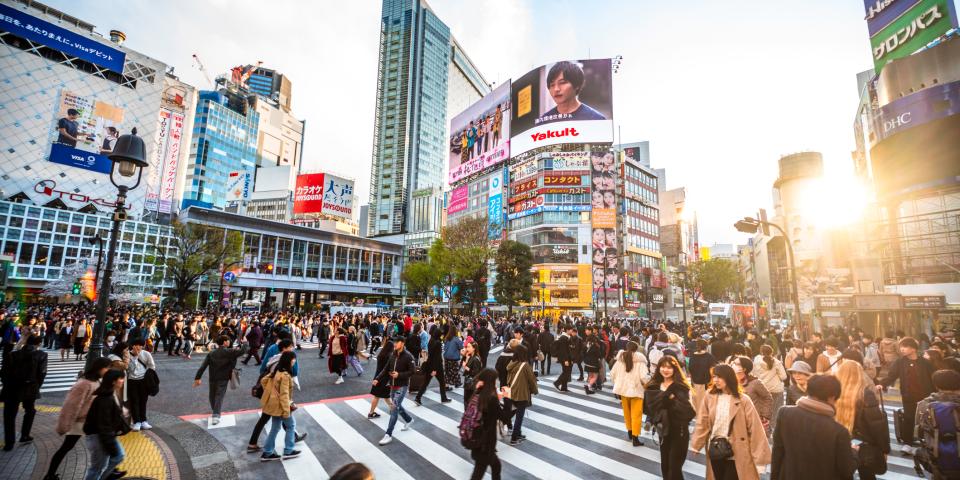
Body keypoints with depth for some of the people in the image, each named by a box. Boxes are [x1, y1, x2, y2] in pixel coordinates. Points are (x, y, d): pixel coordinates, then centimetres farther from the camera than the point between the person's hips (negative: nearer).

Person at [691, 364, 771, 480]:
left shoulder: (743, 400, -10)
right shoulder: (709, 396, -2)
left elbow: (754, 428, -9)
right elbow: (702, 423, -1)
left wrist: (759, 457, -10)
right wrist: (696, 445, -6)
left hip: (736, 453, -3)